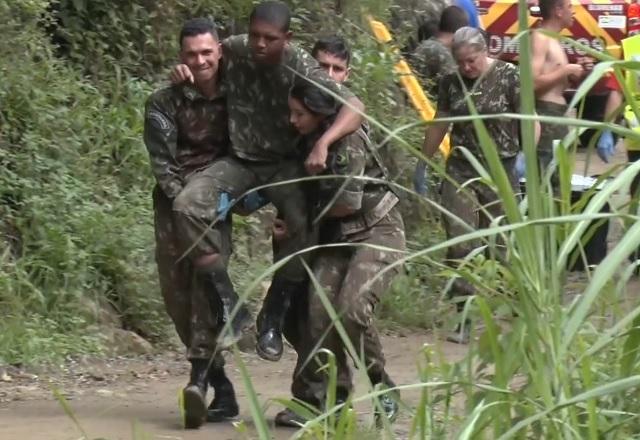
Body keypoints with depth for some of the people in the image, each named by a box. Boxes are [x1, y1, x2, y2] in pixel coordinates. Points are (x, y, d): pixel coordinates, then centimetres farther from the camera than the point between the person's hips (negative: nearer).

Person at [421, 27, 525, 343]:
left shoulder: (509, 77, -5)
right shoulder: (451, 83, 7)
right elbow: (439, 125, 17)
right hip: (460, 172, 3)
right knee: (459, 244, -8)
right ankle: (465, 319, -8)